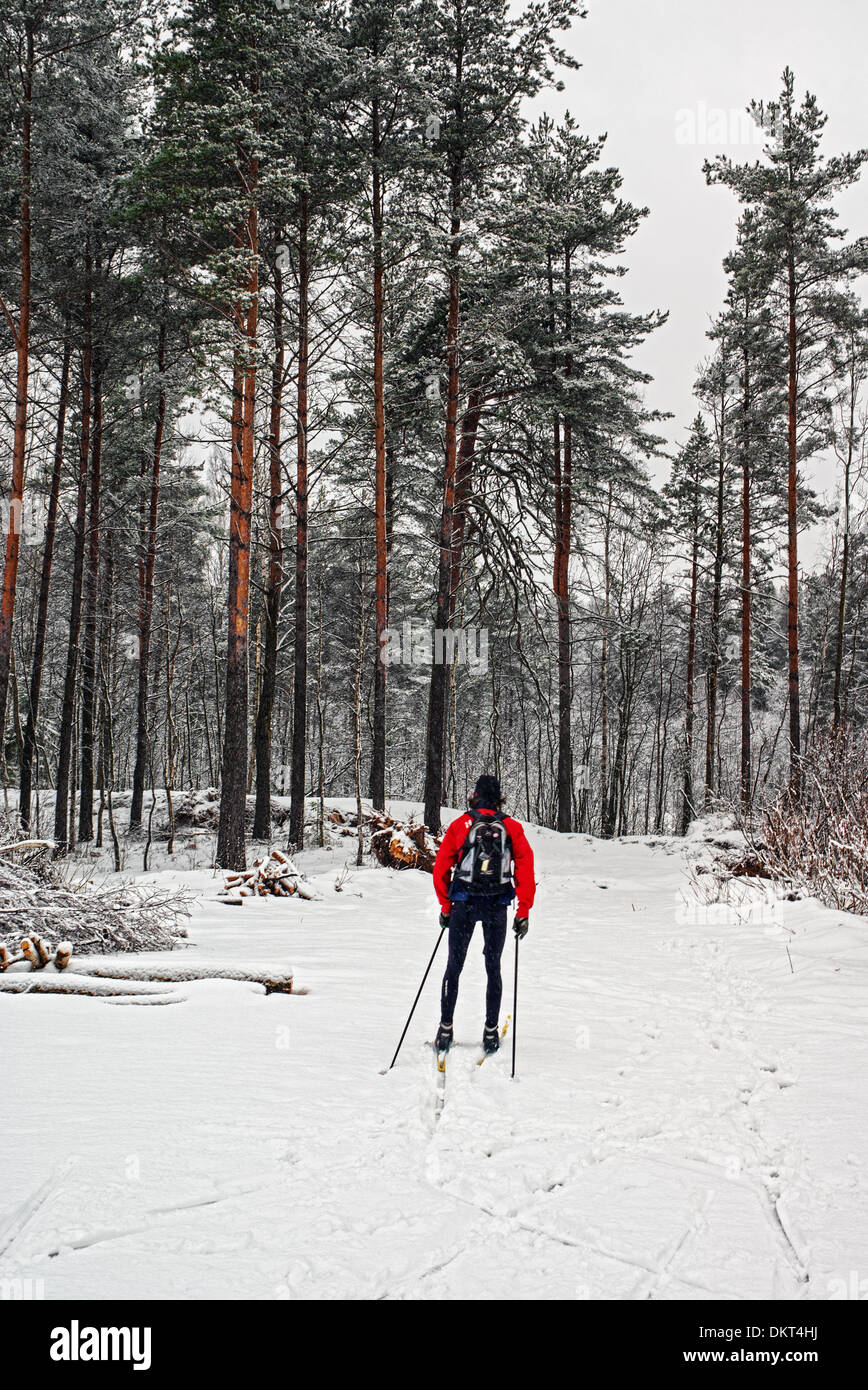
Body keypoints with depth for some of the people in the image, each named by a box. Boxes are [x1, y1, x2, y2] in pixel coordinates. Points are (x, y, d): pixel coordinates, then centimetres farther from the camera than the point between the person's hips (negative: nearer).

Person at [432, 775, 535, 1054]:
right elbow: (526, 870, 0)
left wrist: (446, 908, 10)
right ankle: (491, 1034, 14)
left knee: (454, 968, 9)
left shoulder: (459, 825, 2)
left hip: (464, 904, -1)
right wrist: (523, 912, 3)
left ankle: (445, 1031, 9)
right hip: (498, 906, 1)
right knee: (493, 968, 13)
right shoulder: (512, 827, 4)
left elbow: (441, 869, 2)